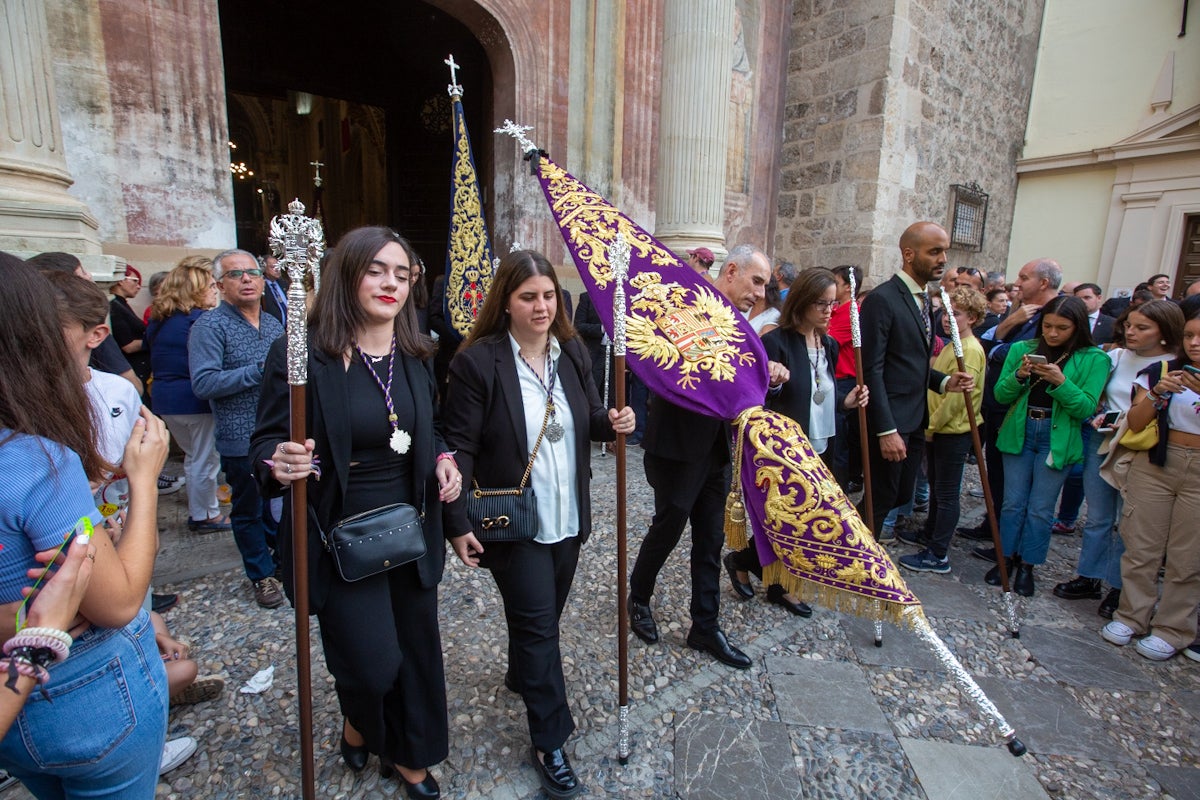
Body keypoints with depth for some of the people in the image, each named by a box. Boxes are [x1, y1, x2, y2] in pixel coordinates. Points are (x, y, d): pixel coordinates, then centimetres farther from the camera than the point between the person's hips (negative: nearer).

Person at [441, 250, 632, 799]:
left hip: (568, 518, 6)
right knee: (538, 623, 2)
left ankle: (522, 677, 52)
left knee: (543, 615, 22)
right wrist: (458, 523, -17)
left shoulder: (572, 352, 1)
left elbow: (588, 420, 10)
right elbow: (459, 446, -14)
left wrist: (613, 422, -12)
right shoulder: (478, 361, -15)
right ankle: (549, 742, 22)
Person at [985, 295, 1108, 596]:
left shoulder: (1094, 359, -5)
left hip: (1058, 440, -2)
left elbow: (1086, 408, -10)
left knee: (1041, 509, 7)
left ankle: (1027, 566, 22)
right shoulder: (1022, 349, 0)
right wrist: (1018, 375, -18)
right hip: (1019, 433, 2)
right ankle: (1006, 558, 25)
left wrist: (1060, 382, -23)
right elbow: (1000, 395, 0)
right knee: (1013, 502, 10)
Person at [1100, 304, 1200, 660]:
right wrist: (1156, 394, -17)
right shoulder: (1161, 371, 4)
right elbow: (1135, 424, -2)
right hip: (1154, 464, 1)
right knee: (1140, 547, 5)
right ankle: (1133, 616, 19)